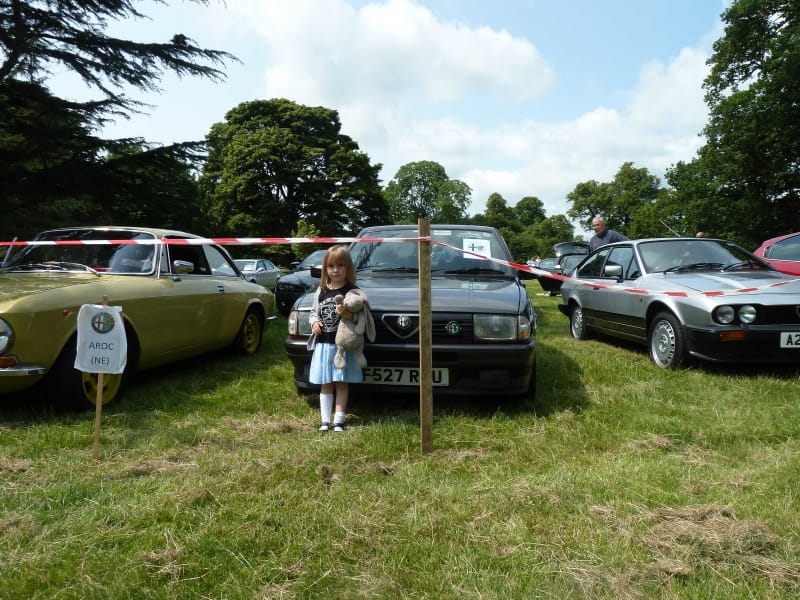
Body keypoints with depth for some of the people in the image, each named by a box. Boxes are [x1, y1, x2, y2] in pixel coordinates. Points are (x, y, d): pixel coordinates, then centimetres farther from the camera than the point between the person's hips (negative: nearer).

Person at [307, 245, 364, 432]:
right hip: (323, 344, 4)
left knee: (341, 384, 4)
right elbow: (313, 312, 17)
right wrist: (314, 322, -3)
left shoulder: (352, 291, -5)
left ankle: (338, 421, 9)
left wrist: (347, 314, -28)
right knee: (325, 384, 9)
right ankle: (325, 420, 15)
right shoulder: (321, 291, 8)